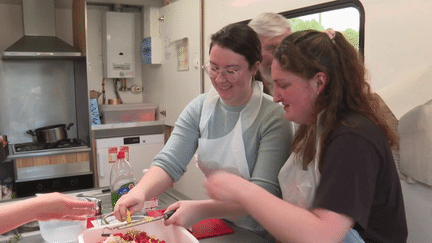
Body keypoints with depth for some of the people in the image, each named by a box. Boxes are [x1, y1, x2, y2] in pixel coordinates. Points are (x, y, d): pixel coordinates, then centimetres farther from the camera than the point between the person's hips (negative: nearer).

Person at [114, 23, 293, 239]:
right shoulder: (200, 108, -3)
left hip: (258, 234, -3)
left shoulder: (273, 118, -17)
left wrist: (202, 210, -34)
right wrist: (140, 192, -28)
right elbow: (169, 162, -8)